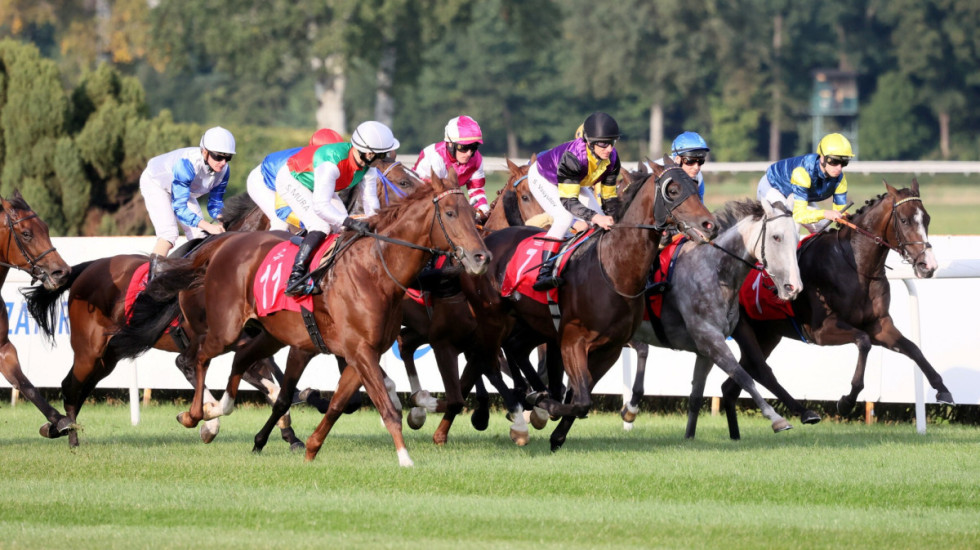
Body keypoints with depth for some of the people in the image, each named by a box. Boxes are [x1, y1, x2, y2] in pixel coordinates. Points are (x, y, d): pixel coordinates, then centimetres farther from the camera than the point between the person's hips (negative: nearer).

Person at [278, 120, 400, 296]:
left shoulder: (368, 169, -19)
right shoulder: (331, 163, -44)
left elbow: (371, 202, -12)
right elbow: (320, 206, -47)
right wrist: (350, 222, -56)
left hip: (317, 183, 8)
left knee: (342, 227, -4)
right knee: (322, 226, -26)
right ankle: (296, 275, -27)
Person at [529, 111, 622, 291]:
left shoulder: (612, 158, -23)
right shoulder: (573, 157, -44)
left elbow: (609, 198, -12)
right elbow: (568, 201, -45)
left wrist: (615, 221, -25)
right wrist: (595, 218, -56)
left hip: (575, 181, 7)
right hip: (543, 179, -7)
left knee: (600, 220, -5)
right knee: (566, 216, -29)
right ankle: (544, 272, -32)